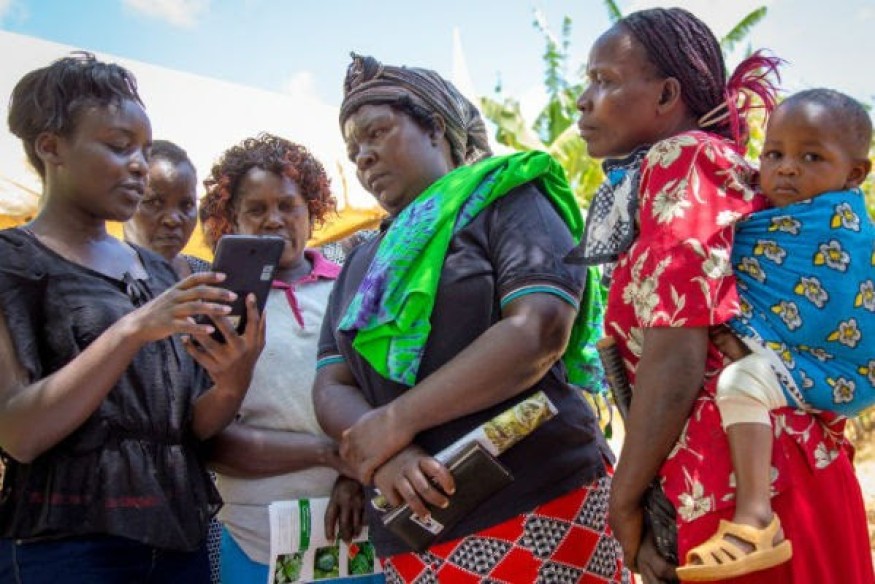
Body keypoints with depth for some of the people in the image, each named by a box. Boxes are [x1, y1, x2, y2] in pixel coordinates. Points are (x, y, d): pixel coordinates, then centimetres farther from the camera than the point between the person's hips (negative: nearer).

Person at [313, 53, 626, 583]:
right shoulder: (361, 265, 18)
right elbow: (331, 389, 9)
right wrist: (382, 456, -13)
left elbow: (540, 331, -15)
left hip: (535, 515, -5)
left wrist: (396, 420, -14)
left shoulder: (502, 199, 0)